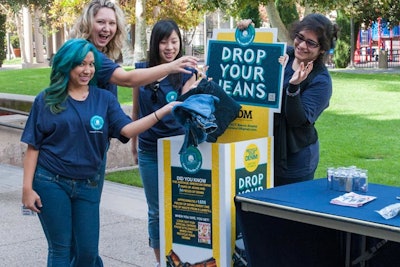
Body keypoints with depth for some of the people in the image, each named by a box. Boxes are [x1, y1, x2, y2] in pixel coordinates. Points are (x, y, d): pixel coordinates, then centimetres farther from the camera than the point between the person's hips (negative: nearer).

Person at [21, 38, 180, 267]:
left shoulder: (104, 99, 5)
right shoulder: (47, 100, 0)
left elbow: (127, 130, -11)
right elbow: (33, 146, 0)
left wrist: (163, 111, -23)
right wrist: (27, 187, -6)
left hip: (88, 185, 2)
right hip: (51, 182, -2)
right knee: (60, 248, 3)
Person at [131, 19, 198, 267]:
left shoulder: (187, 73, -3)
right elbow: (136, 111, 12)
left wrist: (194, 91, -30)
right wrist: (134, 143, 18)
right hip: (150, 150, 2)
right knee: (156, 211, 10)